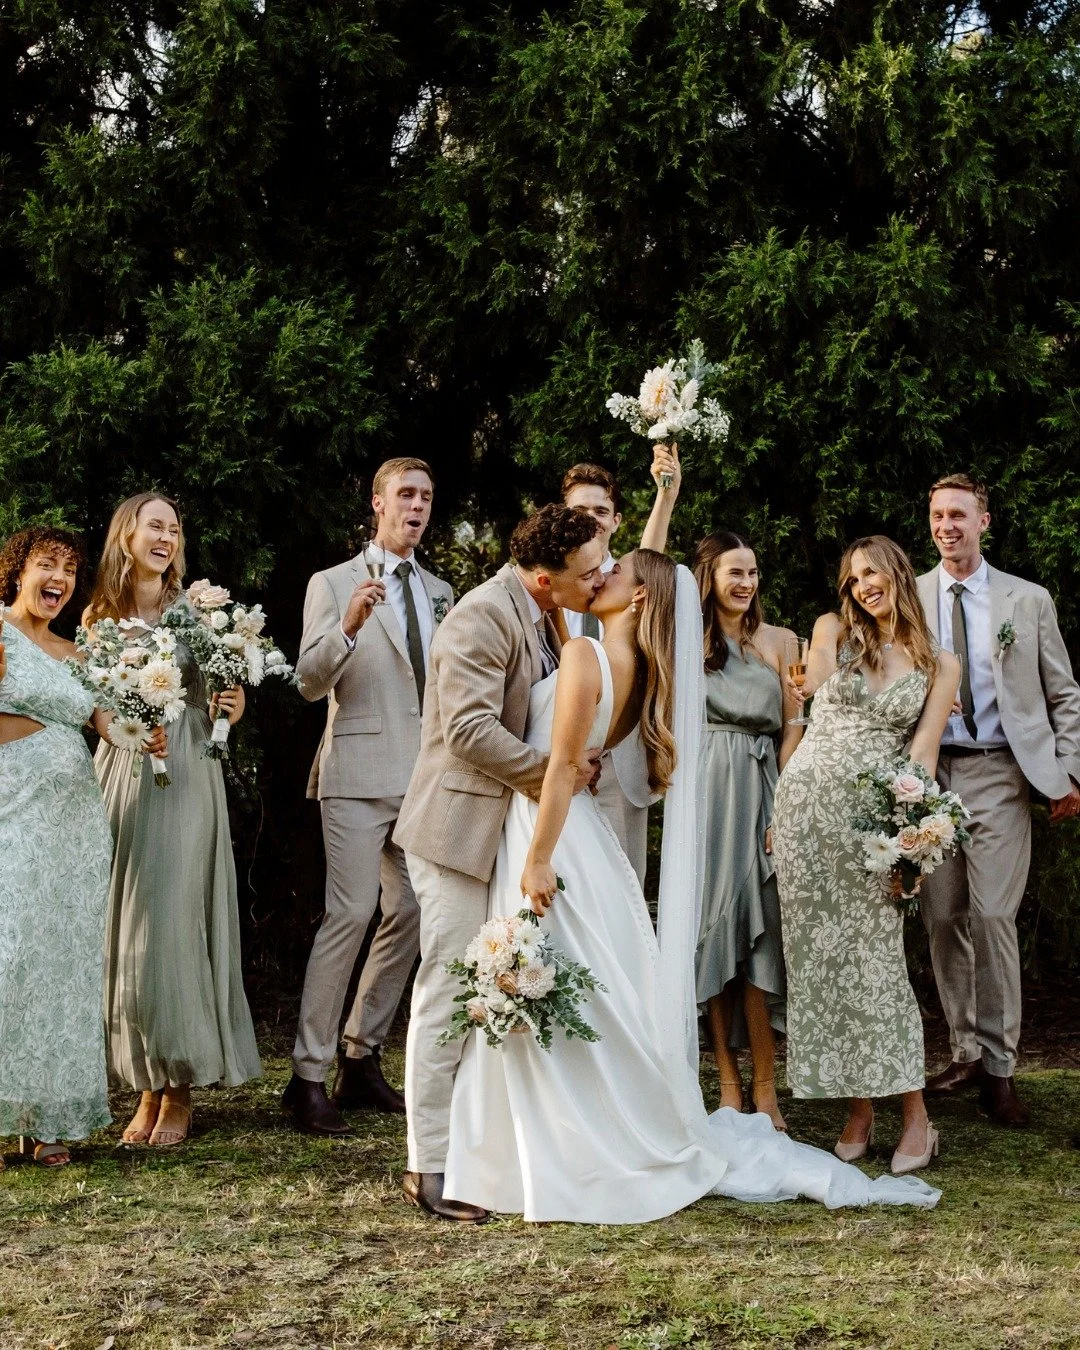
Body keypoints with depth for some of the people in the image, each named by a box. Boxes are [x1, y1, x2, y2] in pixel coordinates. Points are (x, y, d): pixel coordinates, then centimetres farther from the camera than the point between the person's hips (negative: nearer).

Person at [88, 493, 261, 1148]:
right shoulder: (98, 616, 8)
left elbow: (218, 696, 9)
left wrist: (231, 708, -12)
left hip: (185, 780, -2)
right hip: (121, 777, 3)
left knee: (172, 926, -4)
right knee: (126, 933, 3)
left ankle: (180, 1088, 6)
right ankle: (148, 1085, 13)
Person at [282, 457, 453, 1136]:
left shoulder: (440, 592, 17)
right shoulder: (333, 585, 1)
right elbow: (310, 682, -9)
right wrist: (349, 626, -24)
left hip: (426, 776, 6)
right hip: (361, 773, -6)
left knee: (410, 916, 7)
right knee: (350, 915, -12)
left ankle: (362, 1059, 19)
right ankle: (310, 1075, -6)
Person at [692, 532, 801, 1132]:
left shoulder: (779, 641, 7)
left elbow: (794, 727, 4)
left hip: (762, 791, 0)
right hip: (705, 792, 0)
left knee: (761, 930, -3)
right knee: (715, 925, 2)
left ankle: (764, 1088, 2)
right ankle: (728, 1083, 8)